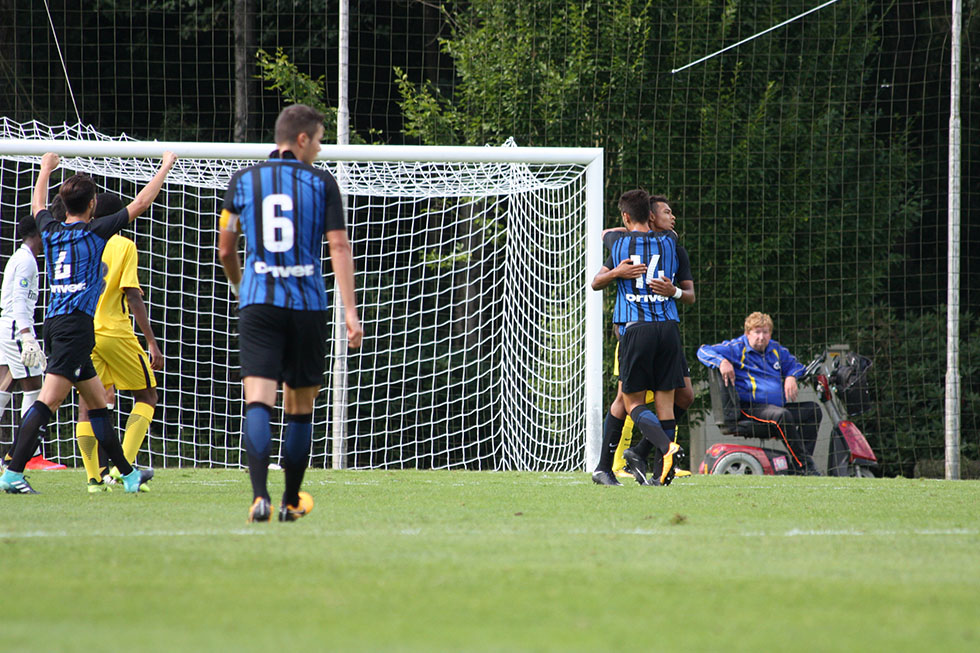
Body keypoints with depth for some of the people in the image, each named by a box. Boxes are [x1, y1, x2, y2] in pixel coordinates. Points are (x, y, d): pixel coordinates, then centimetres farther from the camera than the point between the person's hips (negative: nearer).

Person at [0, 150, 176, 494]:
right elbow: (140, 203, 2)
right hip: (76, 325, -8)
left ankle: (127, 473, 21)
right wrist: (166, 166, 14)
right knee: (48, 401, -15)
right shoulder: (95, 231, -4)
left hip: (54, 323, 8)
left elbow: (38, 205, 36)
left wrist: (46, 168, 50)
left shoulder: (50, 231, 11)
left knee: (97, 402, 15)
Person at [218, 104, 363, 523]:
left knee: (258, 401, -9)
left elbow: (225, 251, 15)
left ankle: (260, 496, -28)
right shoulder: (321, 183, 2)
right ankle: (292, 501, 22)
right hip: (307, 306, 0)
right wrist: (351, 312, -6)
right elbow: (339, 247, -4)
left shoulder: (244, 180, 8)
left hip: (258, 304, 0)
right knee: (300, 407, 13)